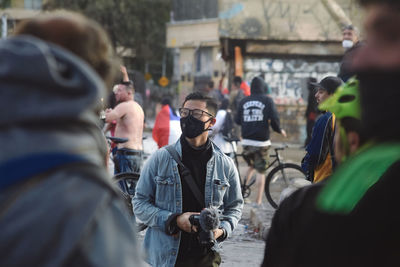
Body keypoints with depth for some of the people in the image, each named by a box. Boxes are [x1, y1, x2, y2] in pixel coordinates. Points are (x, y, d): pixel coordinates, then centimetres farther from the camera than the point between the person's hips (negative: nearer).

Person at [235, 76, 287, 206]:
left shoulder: (244, 101, 6)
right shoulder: (267, 100, -3)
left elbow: (237, 120, 8)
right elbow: (274, 119, -10)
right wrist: (279, 130, 9)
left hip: (247, 141, 4)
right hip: (261, 140, -3)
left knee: (251, 166, 24)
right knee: (261, 171, 3)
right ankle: (258, 201, 1)